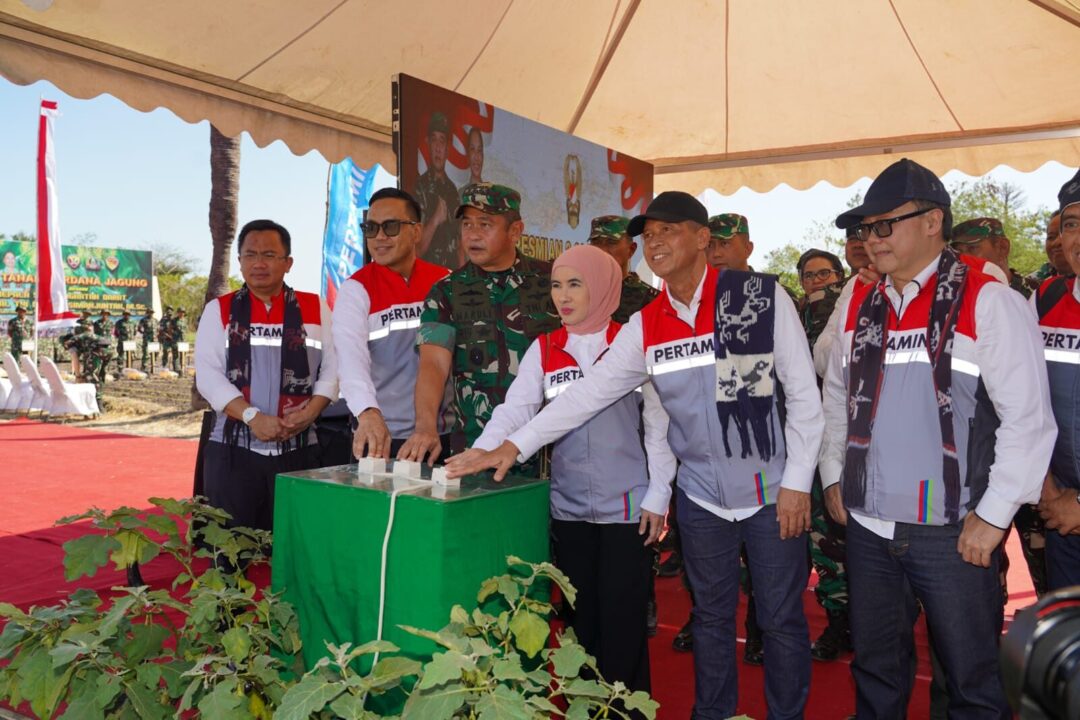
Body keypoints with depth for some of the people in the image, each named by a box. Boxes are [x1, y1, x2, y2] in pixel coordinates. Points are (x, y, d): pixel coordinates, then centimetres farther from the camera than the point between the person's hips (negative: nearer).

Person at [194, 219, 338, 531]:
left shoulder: (315, 309, 9)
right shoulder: (219, 310, 8)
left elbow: (333, 367, 5)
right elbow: (208, 374, -2)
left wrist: (308, 414, -12)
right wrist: (252, 417, -16)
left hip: (299, 450, 0)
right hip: (233, 450, 0)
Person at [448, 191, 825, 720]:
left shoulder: (762, 297, -10)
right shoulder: (645, 326, 0)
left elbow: (804, 394, -8)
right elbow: (588, 392, -3)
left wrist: (797, 482, -10)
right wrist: (513, 446, -10)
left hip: (772, 492, -3)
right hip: (701, 496, 3)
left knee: (782, 619, 9)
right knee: (711, 616, 16)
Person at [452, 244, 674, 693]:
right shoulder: (544, 349, 6)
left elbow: (659, 423, -2)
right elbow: (515, 408, -6)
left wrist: (658, 495, -4)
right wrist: (482, 448, -23)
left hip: (627, 505, -3)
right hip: (569, 506, 3)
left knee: (622, 621, 3)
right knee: (579, 618, 13)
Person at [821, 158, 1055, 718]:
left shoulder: (986, 300, -10)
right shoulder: (858, 306, 7)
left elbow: (1029, 418, -12)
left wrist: (993, 515, -12)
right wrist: (833, 476, 12)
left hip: (954, 534, -5)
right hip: (867, 528, 5)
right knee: (875, 671, 20)